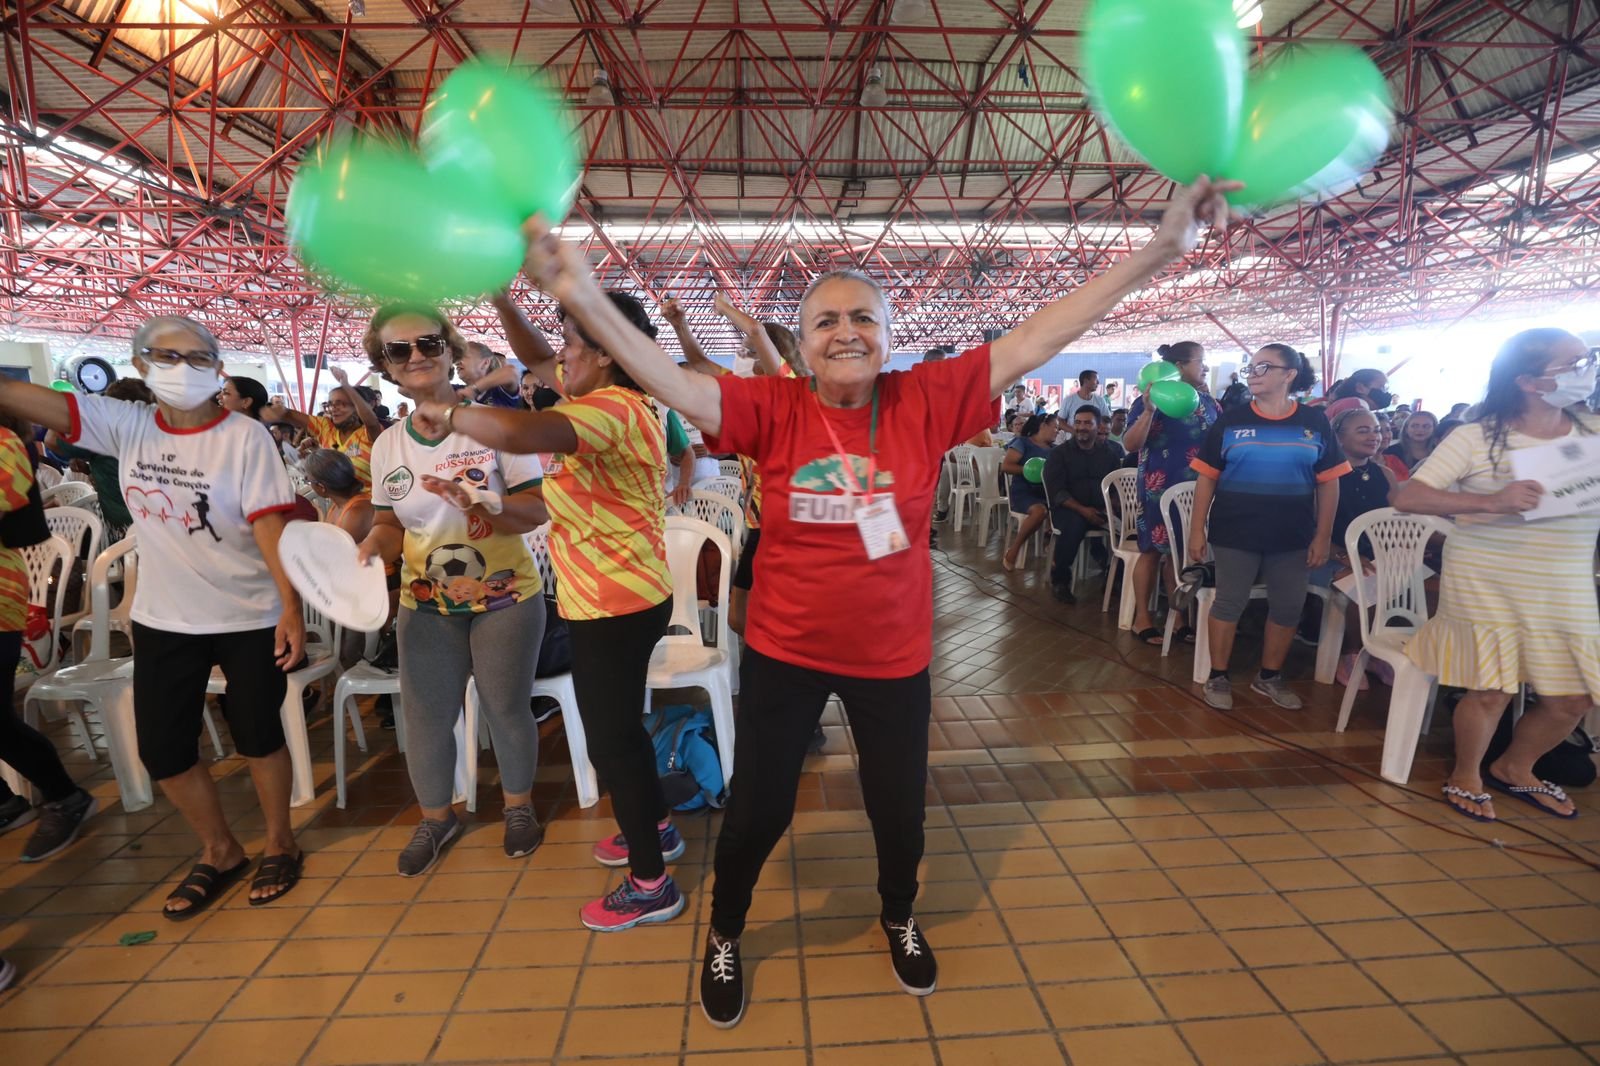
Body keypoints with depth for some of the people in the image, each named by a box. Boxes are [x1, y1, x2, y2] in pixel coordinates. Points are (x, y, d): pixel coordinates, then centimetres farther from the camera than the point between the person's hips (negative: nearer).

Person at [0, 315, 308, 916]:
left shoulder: (245, 436, -13)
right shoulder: (125, 425, -1)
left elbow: (270, 526, -17)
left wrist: (291, 608, -22)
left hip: (249, 618, -4)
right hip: (163, 620, 5)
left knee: (257, 739, 7)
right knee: (162, 750, 12)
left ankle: (280, 844, 30)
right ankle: (220, 851, 34)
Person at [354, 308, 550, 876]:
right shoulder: (387, 444, 1)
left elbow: (538, 510, -14)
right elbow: (390, 523, 9)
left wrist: (481, 504, -30)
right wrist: (375, 542, -14)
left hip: (505, 599, -3)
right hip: (425, 605, 4)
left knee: (506, 708, 8)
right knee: (426, 716, 11)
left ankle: (519, 806, 34)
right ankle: (436, 817, 36)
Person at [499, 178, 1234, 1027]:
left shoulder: (926, 402, -10)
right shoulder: (774, 410, -12)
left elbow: (1035, 339, -11)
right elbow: (672, 383, -22)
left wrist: (1161, 249, -13)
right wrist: (583, 299, -36)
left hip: (893, 656, 1)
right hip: (783, 652, -1)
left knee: (899, 809, 22)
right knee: (757, 812, 16)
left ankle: (899, 920, 56)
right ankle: (724, 939, 48)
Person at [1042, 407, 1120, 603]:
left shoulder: (1112, 451, 11)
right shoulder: (1059, 453, 5)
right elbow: (1056, 490, -6)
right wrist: (1082, 510, -18)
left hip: (1103, 510, 2)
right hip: (1069, 508, -2)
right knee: (1075, 523, -35)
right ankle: (1059, 579, -16)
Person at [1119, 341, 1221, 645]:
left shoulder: (1209, 402, 10)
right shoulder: (1153, 399, -9)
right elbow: (1130, 445, -18)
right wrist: (1148, 410, -29)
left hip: (1196, 489, 6)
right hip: (1160, 488, -6)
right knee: (1153, 550, 1)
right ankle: (1142, 617, 11)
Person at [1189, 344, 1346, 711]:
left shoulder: (1315, 422, 1)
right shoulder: (1230, 421, -1)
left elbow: (1328, 483, 3)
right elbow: (1207, 477, -1)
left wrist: (1323, 536, -2)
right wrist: (1197, 529, -6)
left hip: (1293, 537, 2)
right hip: (1235, 533, -2)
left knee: (1288, 608, 11)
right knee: (1228, 603, 4)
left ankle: (1269, 677, 28)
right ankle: (1218, 677, 16)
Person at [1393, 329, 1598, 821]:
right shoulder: (1476, 438, -12)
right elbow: (1407, 497, -19)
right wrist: (1491, 501, -29)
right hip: (1486, 585, -5)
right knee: (1490, 691, 2)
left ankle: (1514, 769, 37)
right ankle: (1465, 777, 27)